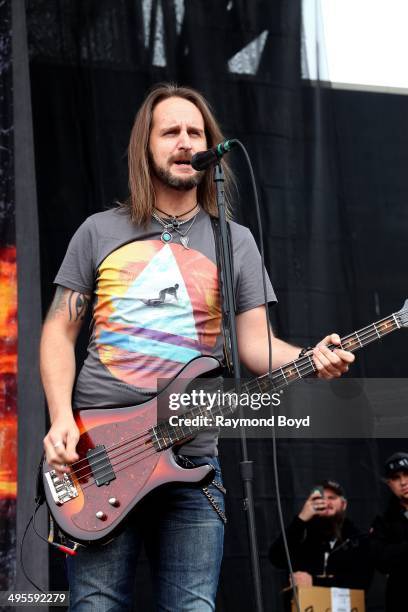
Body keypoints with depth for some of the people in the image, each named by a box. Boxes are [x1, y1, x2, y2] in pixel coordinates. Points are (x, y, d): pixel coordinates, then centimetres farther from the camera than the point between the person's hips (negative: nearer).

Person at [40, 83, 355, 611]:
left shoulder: (235, 241, 12)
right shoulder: (99, 232, 10)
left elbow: (254, 342, 7)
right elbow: (60, 330, 9)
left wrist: (310, 359, -14)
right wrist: (61, 420, -6)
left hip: (190, 456, 1)